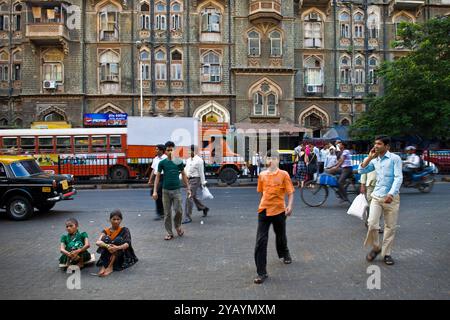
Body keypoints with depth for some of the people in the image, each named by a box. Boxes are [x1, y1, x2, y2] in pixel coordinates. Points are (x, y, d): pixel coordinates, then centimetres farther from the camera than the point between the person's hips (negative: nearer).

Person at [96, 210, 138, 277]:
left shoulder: (124, 230, -3)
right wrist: (107, 246, -40)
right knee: (105, 238, -20)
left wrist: (117, 248, -41)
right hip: (109, 256, 2)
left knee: (118, 240, -25)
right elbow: (98, 242, -18)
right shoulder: (105, 231, 1)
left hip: (122, 256, -1)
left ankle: (110, 266, -32)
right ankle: (103, 266, -30)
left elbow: (127, 244, -19)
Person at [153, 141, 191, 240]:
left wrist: (188, 188, 5)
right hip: (166, 191, 0)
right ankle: (169, 233, 17)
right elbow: (158, 177, 3)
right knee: (167, 213, 5)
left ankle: (178, 226, 25)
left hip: (176, 190, 0)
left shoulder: (179, 162, 2)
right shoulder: (162, 163, 0)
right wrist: (155, 191, -2)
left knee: (179, 210, -5)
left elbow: (184, 175, 9)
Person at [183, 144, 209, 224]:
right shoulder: (188, 160, 13)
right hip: (188, 180, 8)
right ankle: (204, 208, 39)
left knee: (189, 198, -11)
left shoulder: (199, 160, -11)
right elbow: (185, 170, 18)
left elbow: (201, 172, -11)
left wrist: (203, 183, -10)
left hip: (195, 180, -8)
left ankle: (188, 217, -4)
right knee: (193, 197, 18)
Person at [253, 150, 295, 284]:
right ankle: (261, 273, 0)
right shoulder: (262, 175, 3)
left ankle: (284, 254, 55)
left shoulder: (283, 174, -5)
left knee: (281, 236, 21)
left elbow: (290, 192, -7)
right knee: (260, 241, -7)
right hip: (264, 211, 1)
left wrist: (290, 206, -21)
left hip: (279, 210, -1)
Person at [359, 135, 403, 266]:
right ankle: (375, 247, 15)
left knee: (390, 227, 5)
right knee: (372, 224, -8)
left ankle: (386, 253, 18)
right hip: (376, 196, 3)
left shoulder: (395, 158, -4)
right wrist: (370, 157, 1)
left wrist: (391, 194, -21)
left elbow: (398, 177, -10)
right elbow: (361, 170, 8)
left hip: (391, 197, -3)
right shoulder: (375, 160, 11)